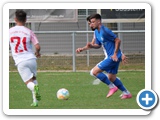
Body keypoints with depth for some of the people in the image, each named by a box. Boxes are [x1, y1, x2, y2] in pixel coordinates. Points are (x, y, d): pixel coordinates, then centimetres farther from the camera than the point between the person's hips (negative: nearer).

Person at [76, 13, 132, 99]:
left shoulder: (104, 31, -19)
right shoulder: (96, 32, 11)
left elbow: (117, 40, -17)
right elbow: (98, 45, 20)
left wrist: (115, 54, -18)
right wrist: (90, 46, 3)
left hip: (113, 57, -10)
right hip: (110, 57, 10)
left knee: (94, 72, -12)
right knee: (111, 78, 18)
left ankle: (112, 87, -4)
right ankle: (126, 93, 27)